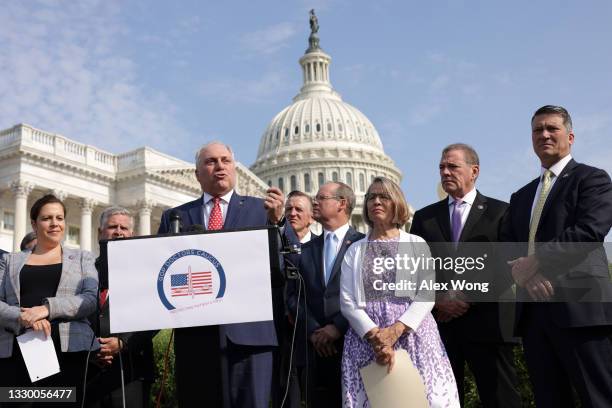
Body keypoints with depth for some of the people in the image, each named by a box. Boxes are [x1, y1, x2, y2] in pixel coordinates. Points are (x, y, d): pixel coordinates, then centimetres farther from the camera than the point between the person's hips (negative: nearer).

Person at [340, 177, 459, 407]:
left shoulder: (417, 244, 9)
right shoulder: (355, 250, 12)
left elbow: (427, 294, -2)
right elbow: (347, 302, 2)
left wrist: (396, 330, -16)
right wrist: (375, 335, -14)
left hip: (413, 335, -1)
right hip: (366, 337, 1)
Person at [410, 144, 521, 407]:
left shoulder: (500, 212, 6)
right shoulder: (424, 217, 15)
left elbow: (506, 267, -4)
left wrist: (467, 297, -11)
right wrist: (438, 299, -6)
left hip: (487, 323, -3)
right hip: (439, 322, 3)